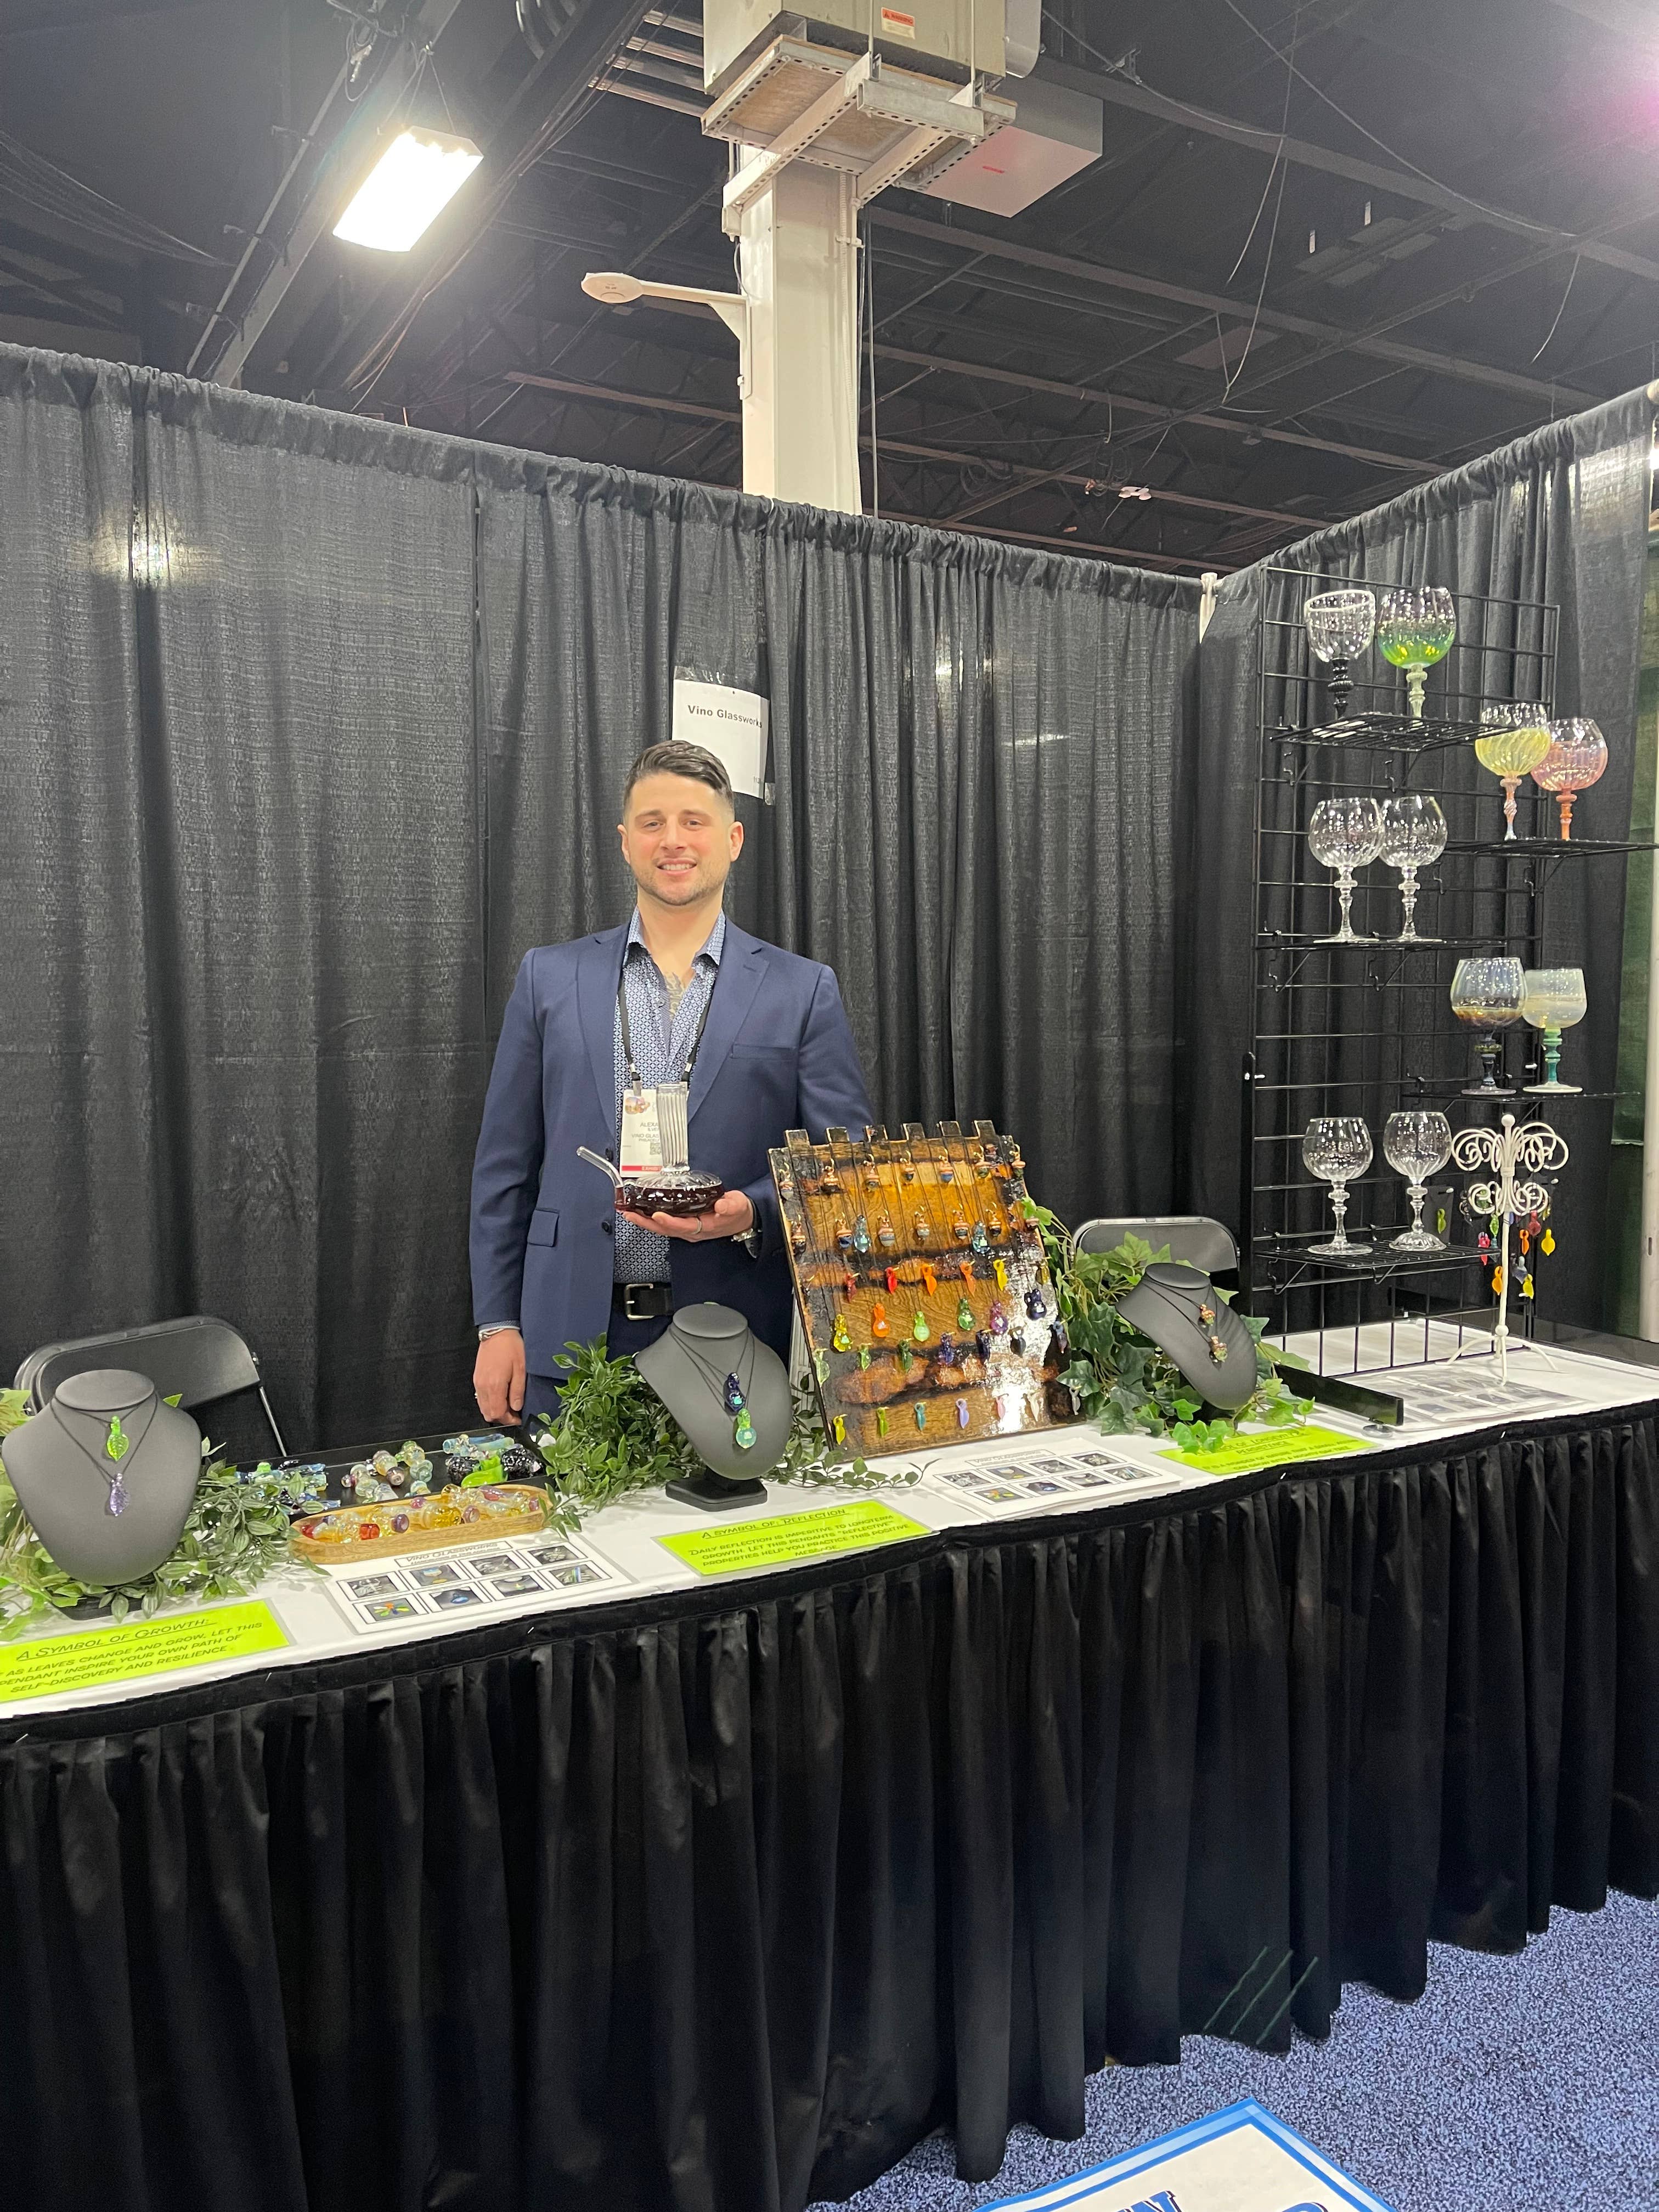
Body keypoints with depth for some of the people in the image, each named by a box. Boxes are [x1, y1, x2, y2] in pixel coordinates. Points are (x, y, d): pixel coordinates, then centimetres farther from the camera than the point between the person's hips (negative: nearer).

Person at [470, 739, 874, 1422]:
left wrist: (752, 1214, -16)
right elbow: (505, 1165, 8)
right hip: (572, 1337, 1)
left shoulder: (802, 991, 3)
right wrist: (498, 1323, 3)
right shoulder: (549, 978, 7)